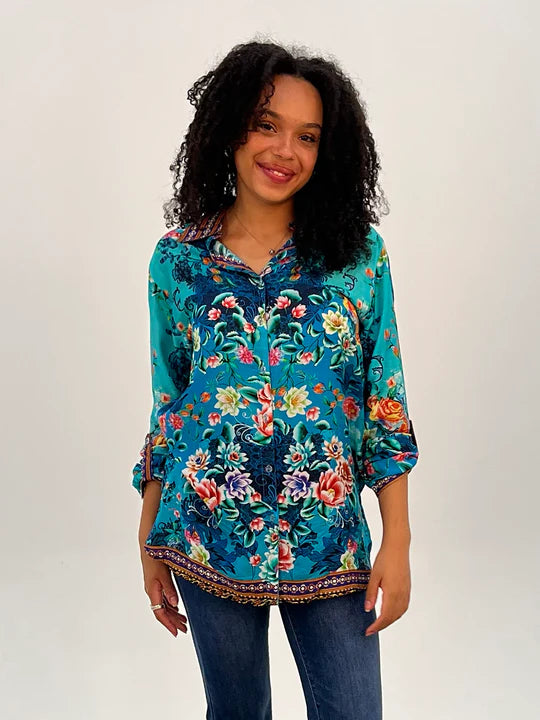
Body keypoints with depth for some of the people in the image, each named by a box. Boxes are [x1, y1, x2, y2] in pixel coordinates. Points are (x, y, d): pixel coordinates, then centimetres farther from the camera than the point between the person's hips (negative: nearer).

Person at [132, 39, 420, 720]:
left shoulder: (358, 253, -3)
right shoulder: (177, 260, -1)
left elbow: (387, 404, -1)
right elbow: (167, 408, 5)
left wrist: (398, 541, -5)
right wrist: (150, 544, 6)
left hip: (329, 546, 0)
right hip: (208, 536, 1)